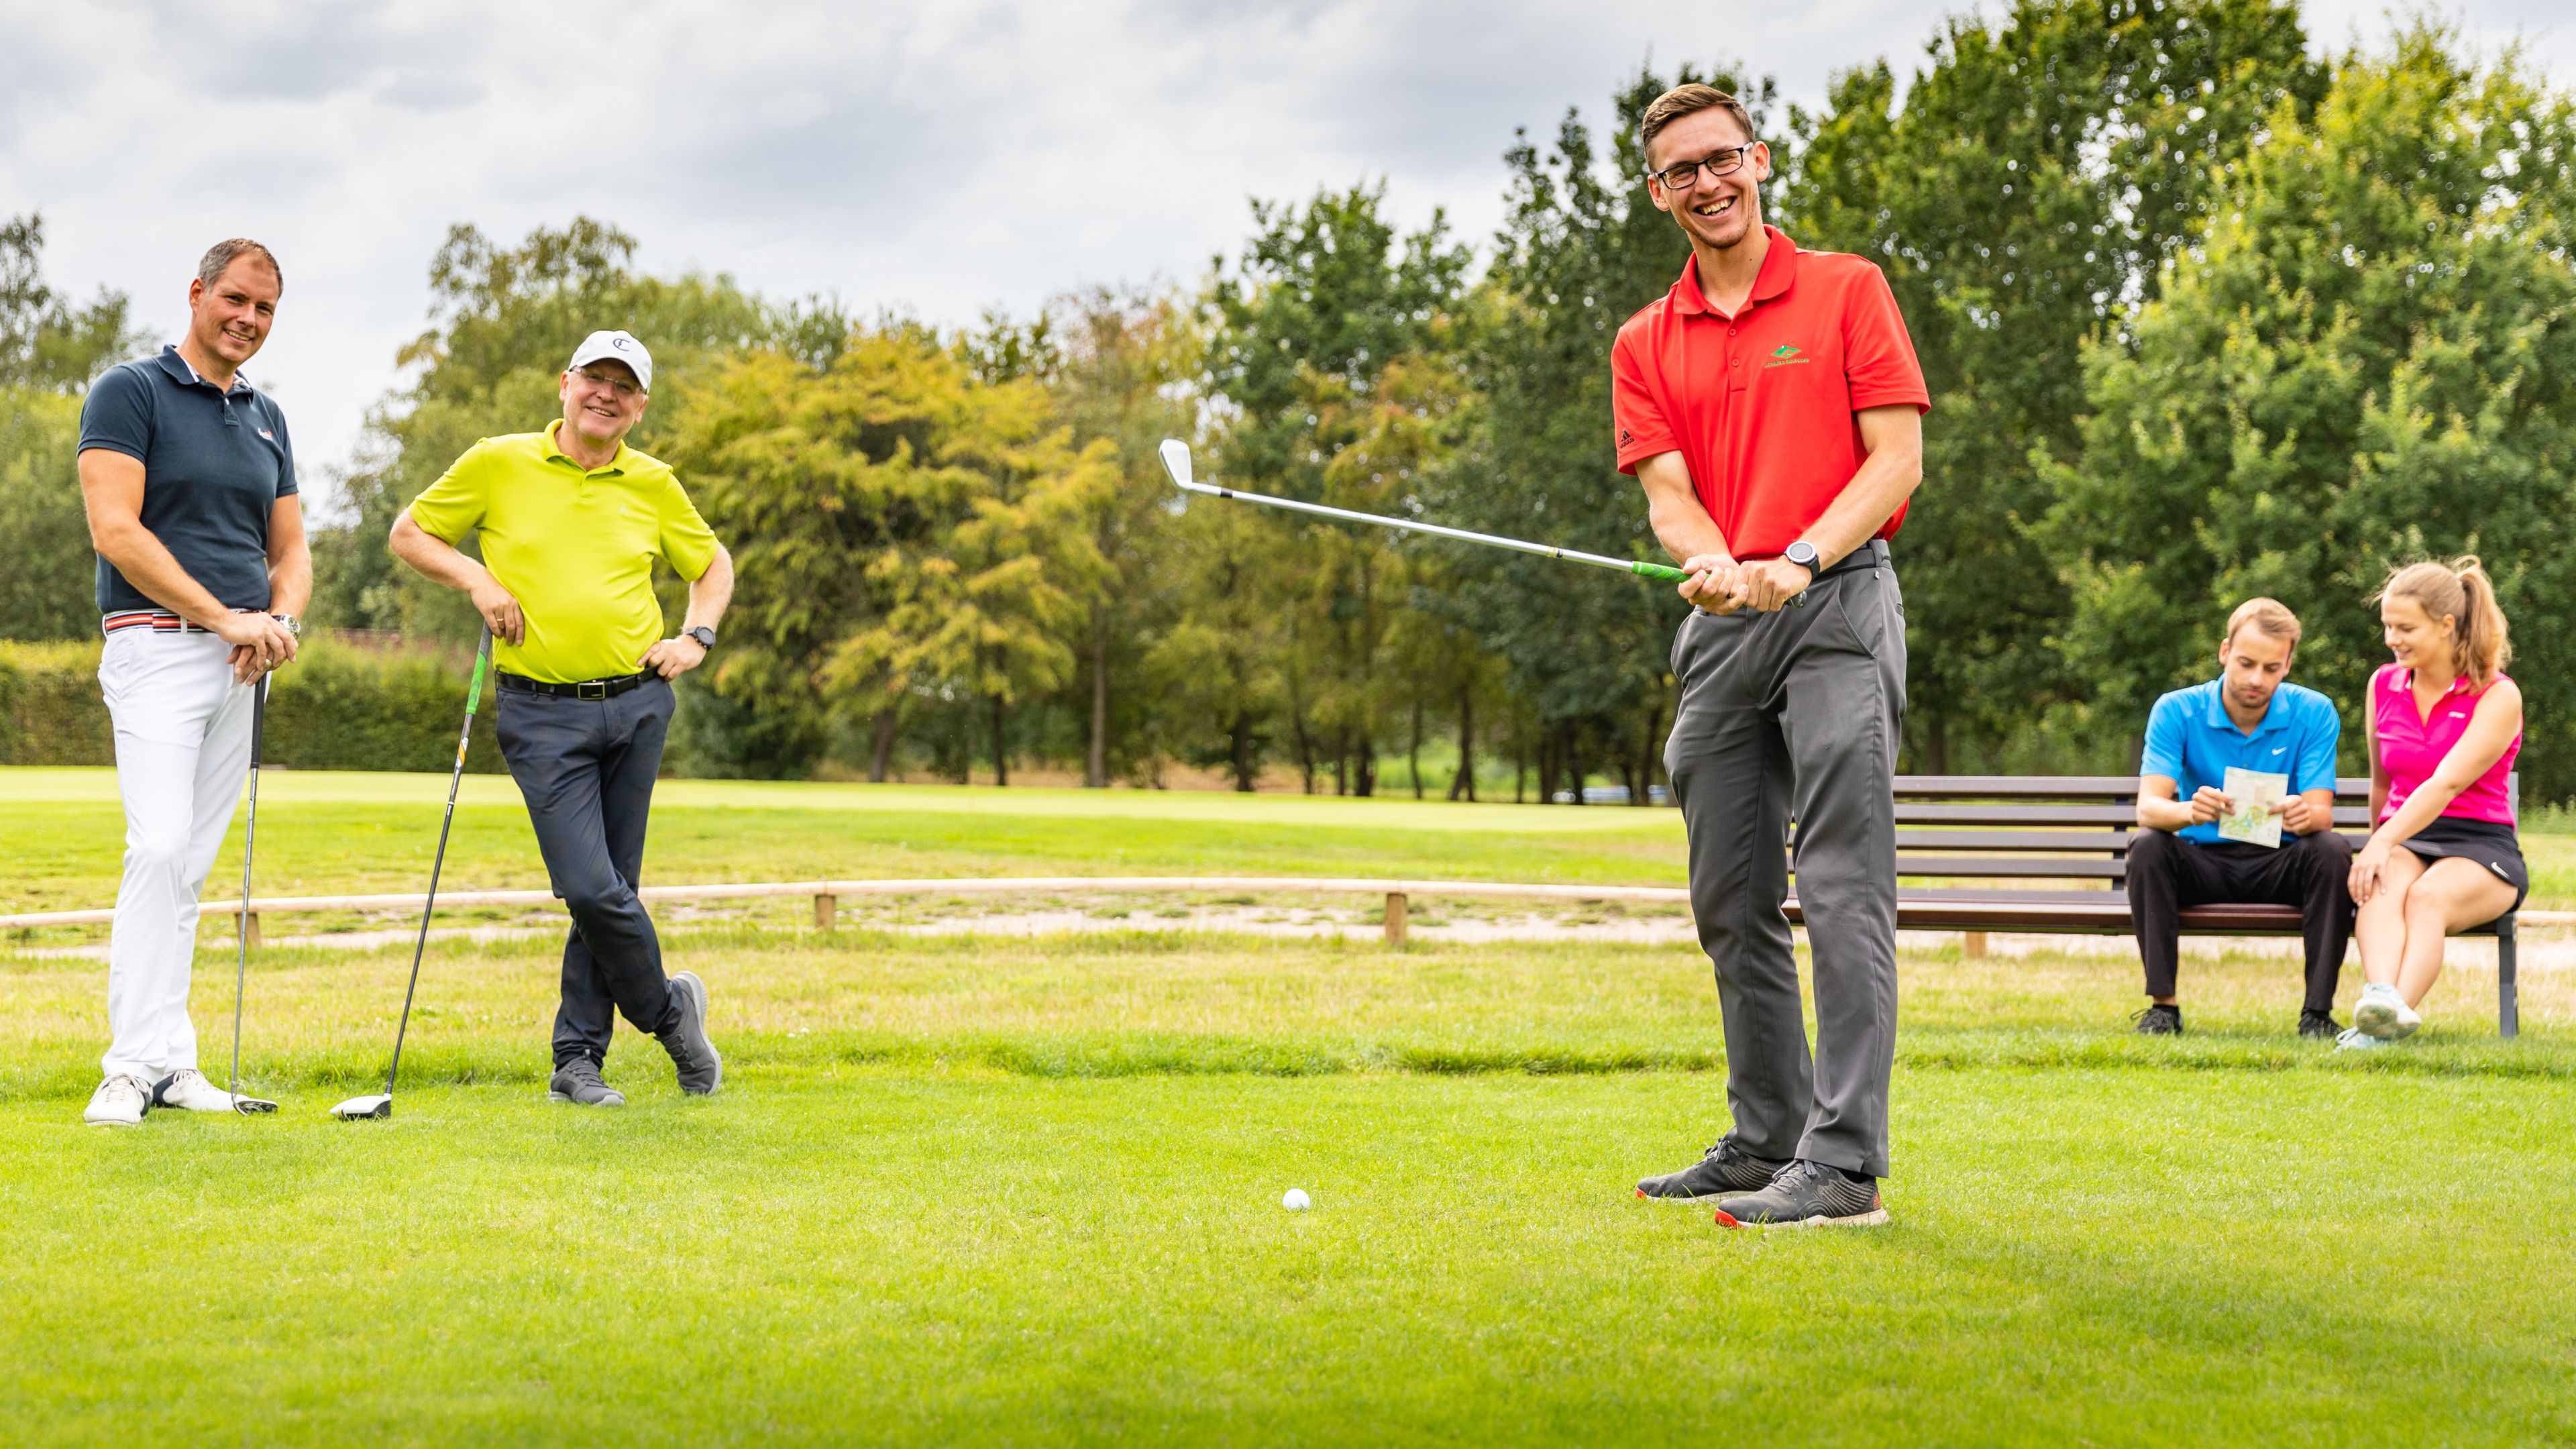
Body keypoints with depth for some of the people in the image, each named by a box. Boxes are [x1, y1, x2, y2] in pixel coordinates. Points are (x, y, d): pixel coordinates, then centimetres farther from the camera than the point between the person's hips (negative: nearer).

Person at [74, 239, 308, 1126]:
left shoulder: (266, 418, 17)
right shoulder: (130, 393, -3)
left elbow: (290, 551, 19)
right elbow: (116, 530, -14)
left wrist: (278, 623, -3)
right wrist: (226, 619, -16)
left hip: (239, 663, 6)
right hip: (157, 647, -6)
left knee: (193, 863, 6)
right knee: (159, 847, -17)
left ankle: (170, 1062, 7)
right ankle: (132, 1064, -16)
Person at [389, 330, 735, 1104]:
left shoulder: (653, 484, 8)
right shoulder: (498, 464, 2)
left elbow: (712, 562, 23)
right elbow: (409, 532, 11)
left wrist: (696, 636, 6)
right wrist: (477, 579, -4)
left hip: (638, 704, 3)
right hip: (543, 714, -3)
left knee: (609, 889, 4)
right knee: (590, 888, -13)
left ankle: (577, 1060, 16)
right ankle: (668, 1008, 11)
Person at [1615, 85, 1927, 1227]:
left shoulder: (1847, 290, 4)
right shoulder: (1645, 344, 14)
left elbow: (1897, 457, -4)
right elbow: (1669, 492, 2)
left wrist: (1798, 562, -18)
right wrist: (1716, 564, -21)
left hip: (1839, 604, -5)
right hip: (1718, 623, 5)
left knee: (1843, 886, -12)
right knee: (1731, 899, 10)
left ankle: (1844, 1164, -15)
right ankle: (1767, 1138, 22)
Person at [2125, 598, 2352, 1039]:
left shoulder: (2314, 714, -7)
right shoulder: (2176, 711, -8)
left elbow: (2322, 814, -15)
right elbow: (2148, 807, -20)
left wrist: (2305, 816, -42)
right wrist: (2188, 810, -45)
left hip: (2279, 866, 0)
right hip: (2204, 862, 0)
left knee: (2332, 851, -30)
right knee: (2146, 846, -29)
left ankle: (2318, 1010, -23)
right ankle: (2163, 1004, -22)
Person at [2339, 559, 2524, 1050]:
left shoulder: (2498, 697, -7)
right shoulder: (2383, 685, 11)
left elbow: (2447, 784, -20)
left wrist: (2383, 845, -30)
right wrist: (2378, 849, 30)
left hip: (2481, 846, -3)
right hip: (2403, 840, 3)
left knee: (2428, 896, -37)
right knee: (2383, 887, -34)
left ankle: (2397, 1013, -59)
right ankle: (2381, 997, -61)